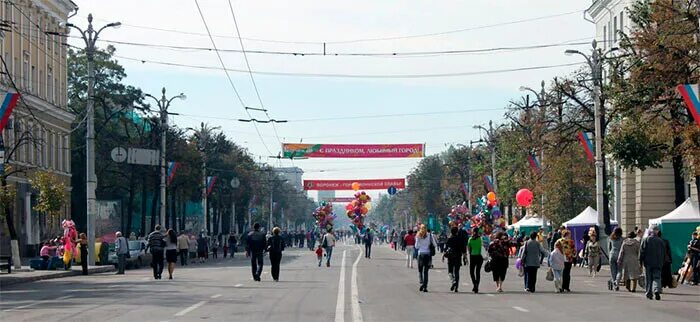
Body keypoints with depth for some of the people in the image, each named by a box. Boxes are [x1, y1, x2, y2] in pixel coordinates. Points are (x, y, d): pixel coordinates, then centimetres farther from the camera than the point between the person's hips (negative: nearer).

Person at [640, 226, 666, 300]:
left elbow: (642, 252, -6)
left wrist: (641, 261, 1)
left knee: (649, 279, 9)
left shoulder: (646, 240, -4)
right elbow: (664, 253, 9)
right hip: (658, 263, 1)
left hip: (648, 263, -1)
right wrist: (662, 262, 19)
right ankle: (657, 291, -22)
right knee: (657, 278, 1)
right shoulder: (660, 241, 3)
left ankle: (649, 293, 11)